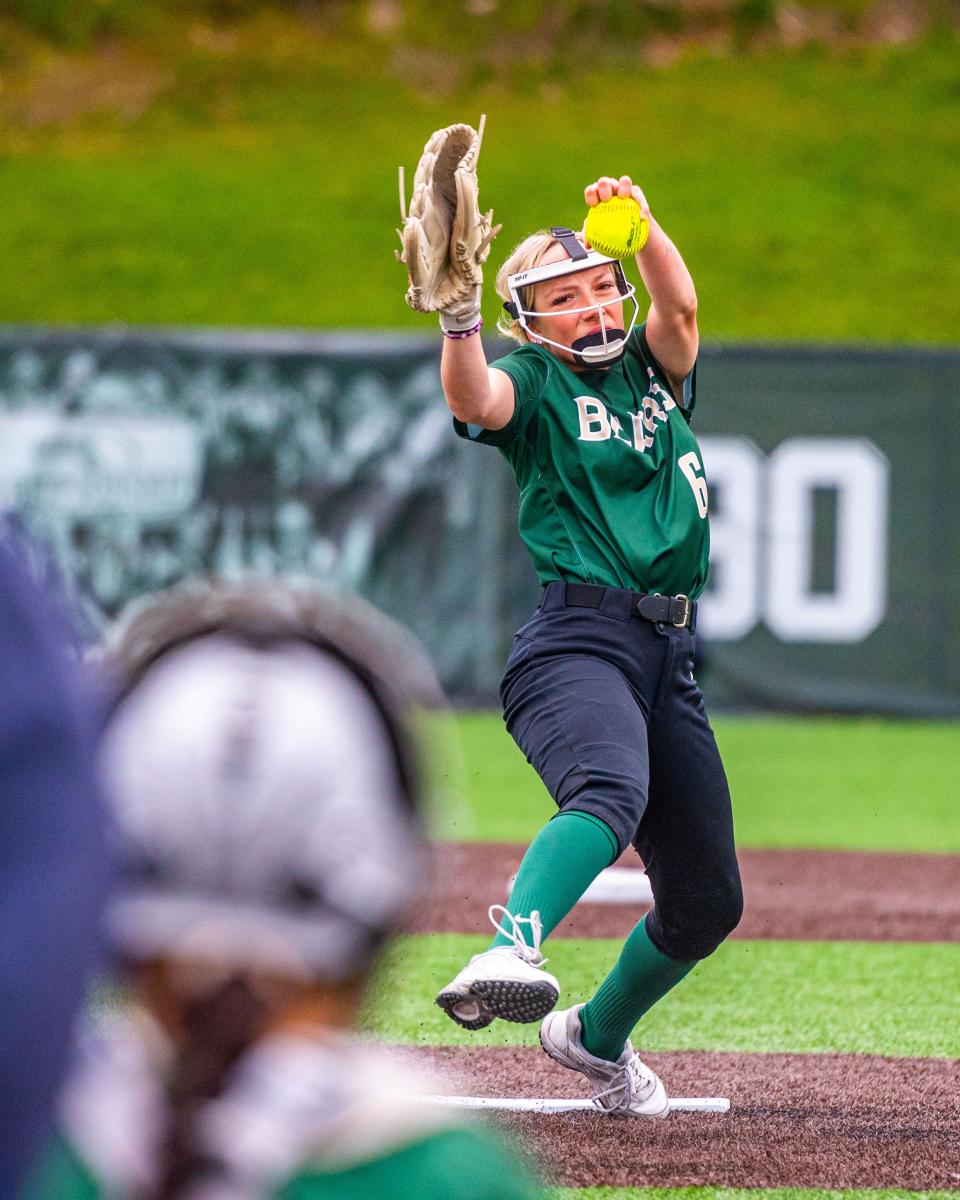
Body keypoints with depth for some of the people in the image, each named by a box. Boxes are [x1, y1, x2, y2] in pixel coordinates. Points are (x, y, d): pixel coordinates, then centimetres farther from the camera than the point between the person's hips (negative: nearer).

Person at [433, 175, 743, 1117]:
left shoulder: (654, 370, 21)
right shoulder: (534, 382, 7)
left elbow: (678, 306, -1)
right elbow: (474, 398, -18)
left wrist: (642, 224, -18)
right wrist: (459, 319, -38)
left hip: (669, 658, 6)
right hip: (575, 641, -6)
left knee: (707, 900, 11)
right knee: (611, 790, -38)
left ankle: (597, 1039, 34)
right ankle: (508, 955, -60)